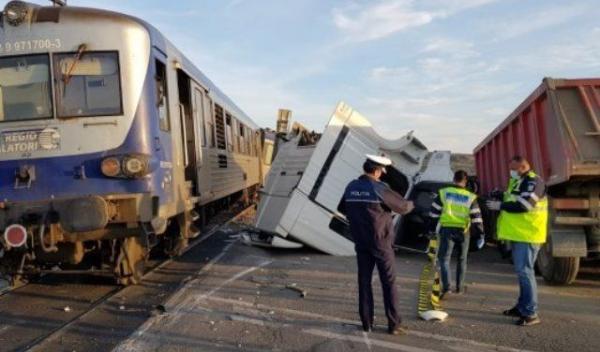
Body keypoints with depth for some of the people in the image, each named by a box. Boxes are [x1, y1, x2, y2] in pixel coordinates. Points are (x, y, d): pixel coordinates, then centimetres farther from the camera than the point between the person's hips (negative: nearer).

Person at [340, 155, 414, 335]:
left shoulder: (351, 188, 1)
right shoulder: (379, 189, -16)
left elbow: (343, 208, 16)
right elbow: (403, 206, -5)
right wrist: (411, 204, 18)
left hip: (361, 243, 5)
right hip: (381, 243, -5)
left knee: (364, 281, 10)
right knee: (388, 282, 3)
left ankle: (367, 323, 12)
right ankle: (394, 324, 7)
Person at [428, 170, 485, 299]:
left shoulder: (444, 193, 1)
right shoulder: (470, 197, 1)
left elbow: (434, 212, 2)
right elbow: (476, 217, -2)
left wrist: (432, 228, 10)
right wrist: (481, 235, 3)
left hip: (447, 229, -1)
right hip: (463, 230, 1)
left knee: (444, 258, -1)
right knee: (462, 259, 17)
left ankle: (446, 287, -16)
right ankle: (460, 287, 22)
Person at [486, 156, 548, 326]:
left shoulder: (533, 182, -12)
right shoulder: (518, 182, 19)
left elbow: (523, 205, -22)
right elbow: (512, 202, 23)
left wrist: (501, 205, -11)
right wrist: (500, 202, 4)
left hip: (527, 235, -10)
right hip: (518, 235, 10)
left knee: (525, 271, -11)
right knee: (521, 271, 14)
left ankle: (531, 313, -7)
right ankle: (522, 306, 23)